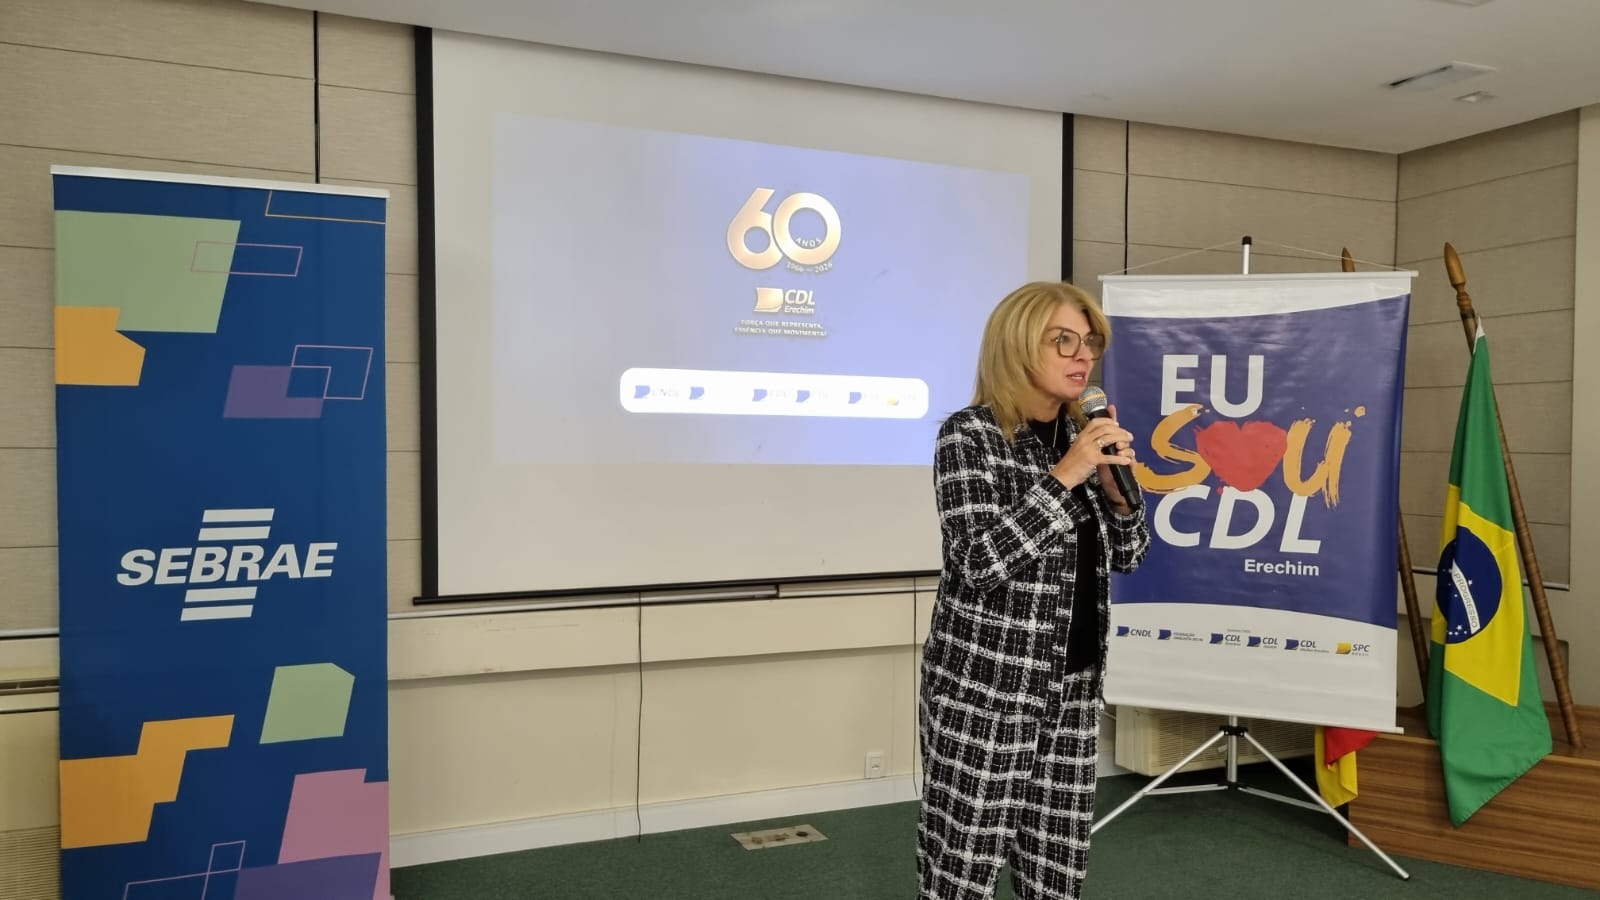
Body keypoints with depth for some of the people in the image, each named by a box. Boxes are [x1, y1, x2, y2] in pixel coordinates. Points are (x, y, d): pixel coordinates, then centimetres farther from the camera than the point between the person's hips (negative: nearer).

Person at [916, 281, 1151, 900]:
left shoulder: (1083, 435, 9)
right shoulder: (969, 434, -11)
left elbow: (1127, 556, 12)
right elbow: (981, 561, -20)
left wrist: (1117, 488, -7)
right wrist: (1064, 476, -21)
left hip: (1071, 686, 6)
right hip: (984, 687, -6)